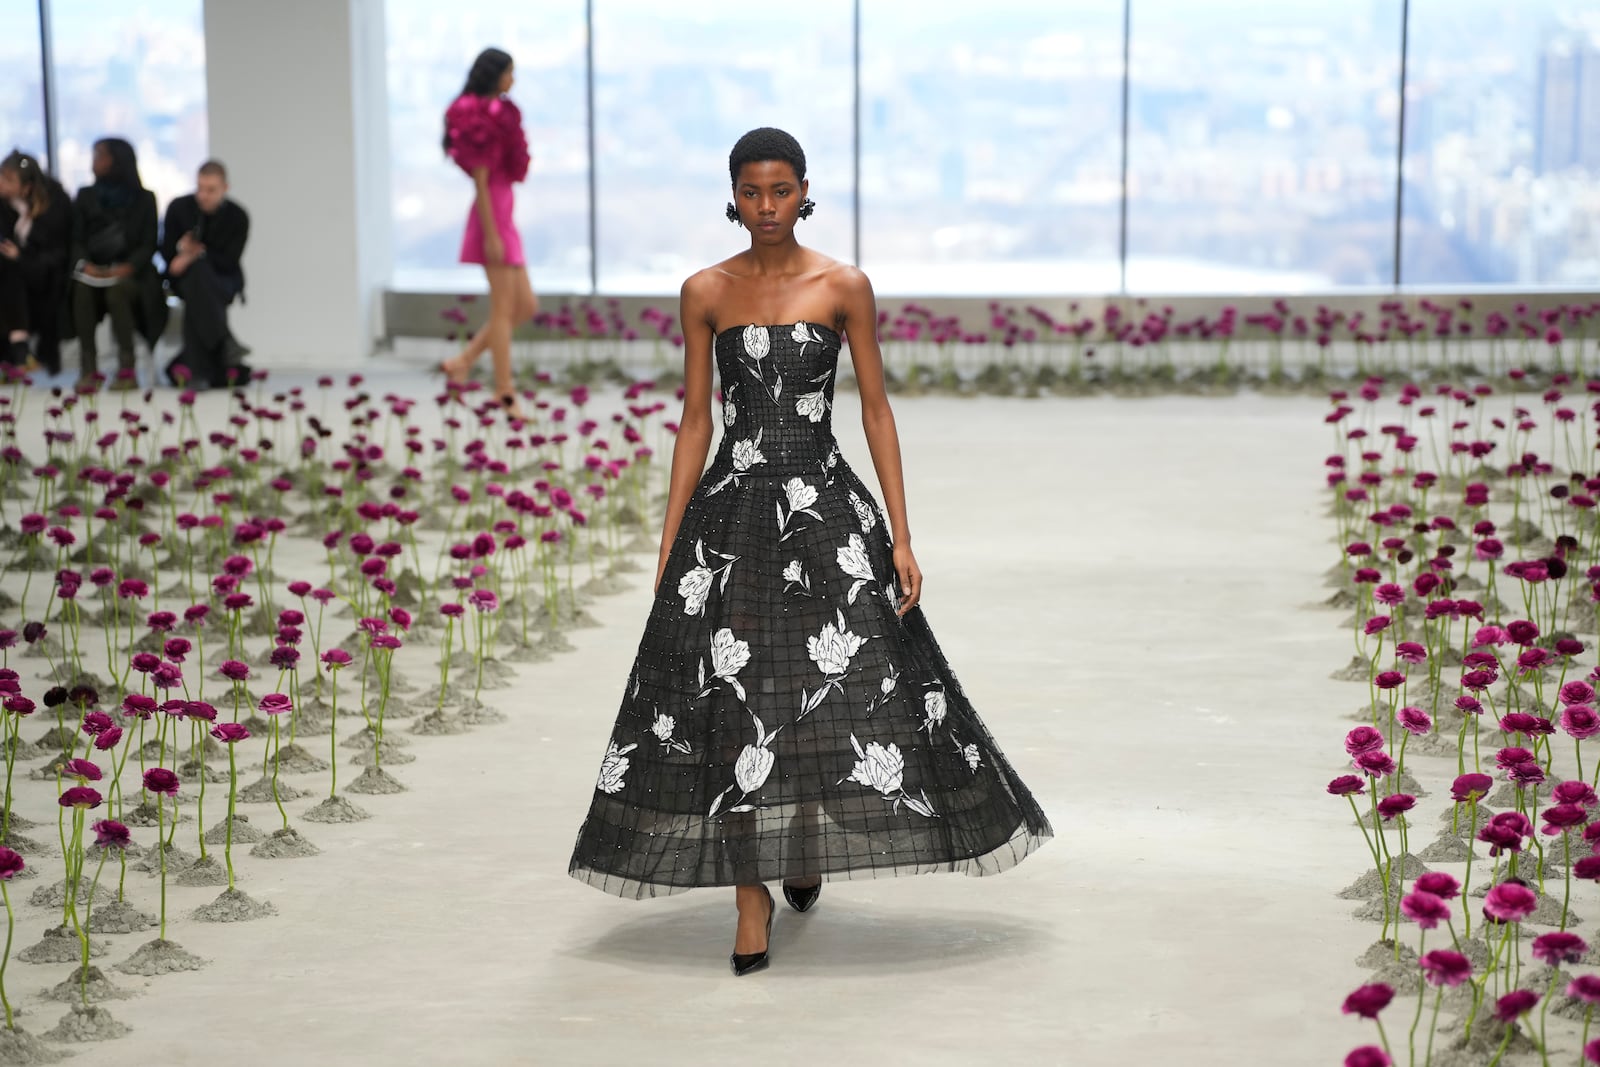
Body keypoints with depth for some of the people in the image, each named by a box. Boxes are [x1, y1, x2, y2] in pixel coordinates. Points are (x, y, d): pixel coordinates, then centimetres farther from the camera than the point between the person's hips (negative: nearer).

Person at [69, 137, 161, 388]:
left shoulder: (144, 199, 8)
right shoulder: (86, 196, 15)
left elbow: (148, 245, 0)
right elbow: (76, 240, 7)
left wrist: (128, 267, -20)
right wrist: (85, 264, -15)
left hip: (129, 273, -2)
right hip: (93, 271, 2)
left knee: (117, 291, -37)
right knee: (82, 290, -33)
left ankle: (127, 369, -33)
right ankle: (88, 369, -30)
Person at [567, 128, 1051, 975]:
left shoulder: (844, 287, 1)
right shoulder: (705, 294, 4)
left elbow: (876, 410, 2)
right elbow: (695, 420, 7)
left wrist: (901, 537, -4)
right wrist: (669, 550, 4)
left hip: (825, 508, -1)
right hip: (731, 513, 1)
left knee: (849, 684, -1)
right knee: (730, 701, -2)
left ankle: (810, 842, 29)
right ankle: (751, 900, 8)